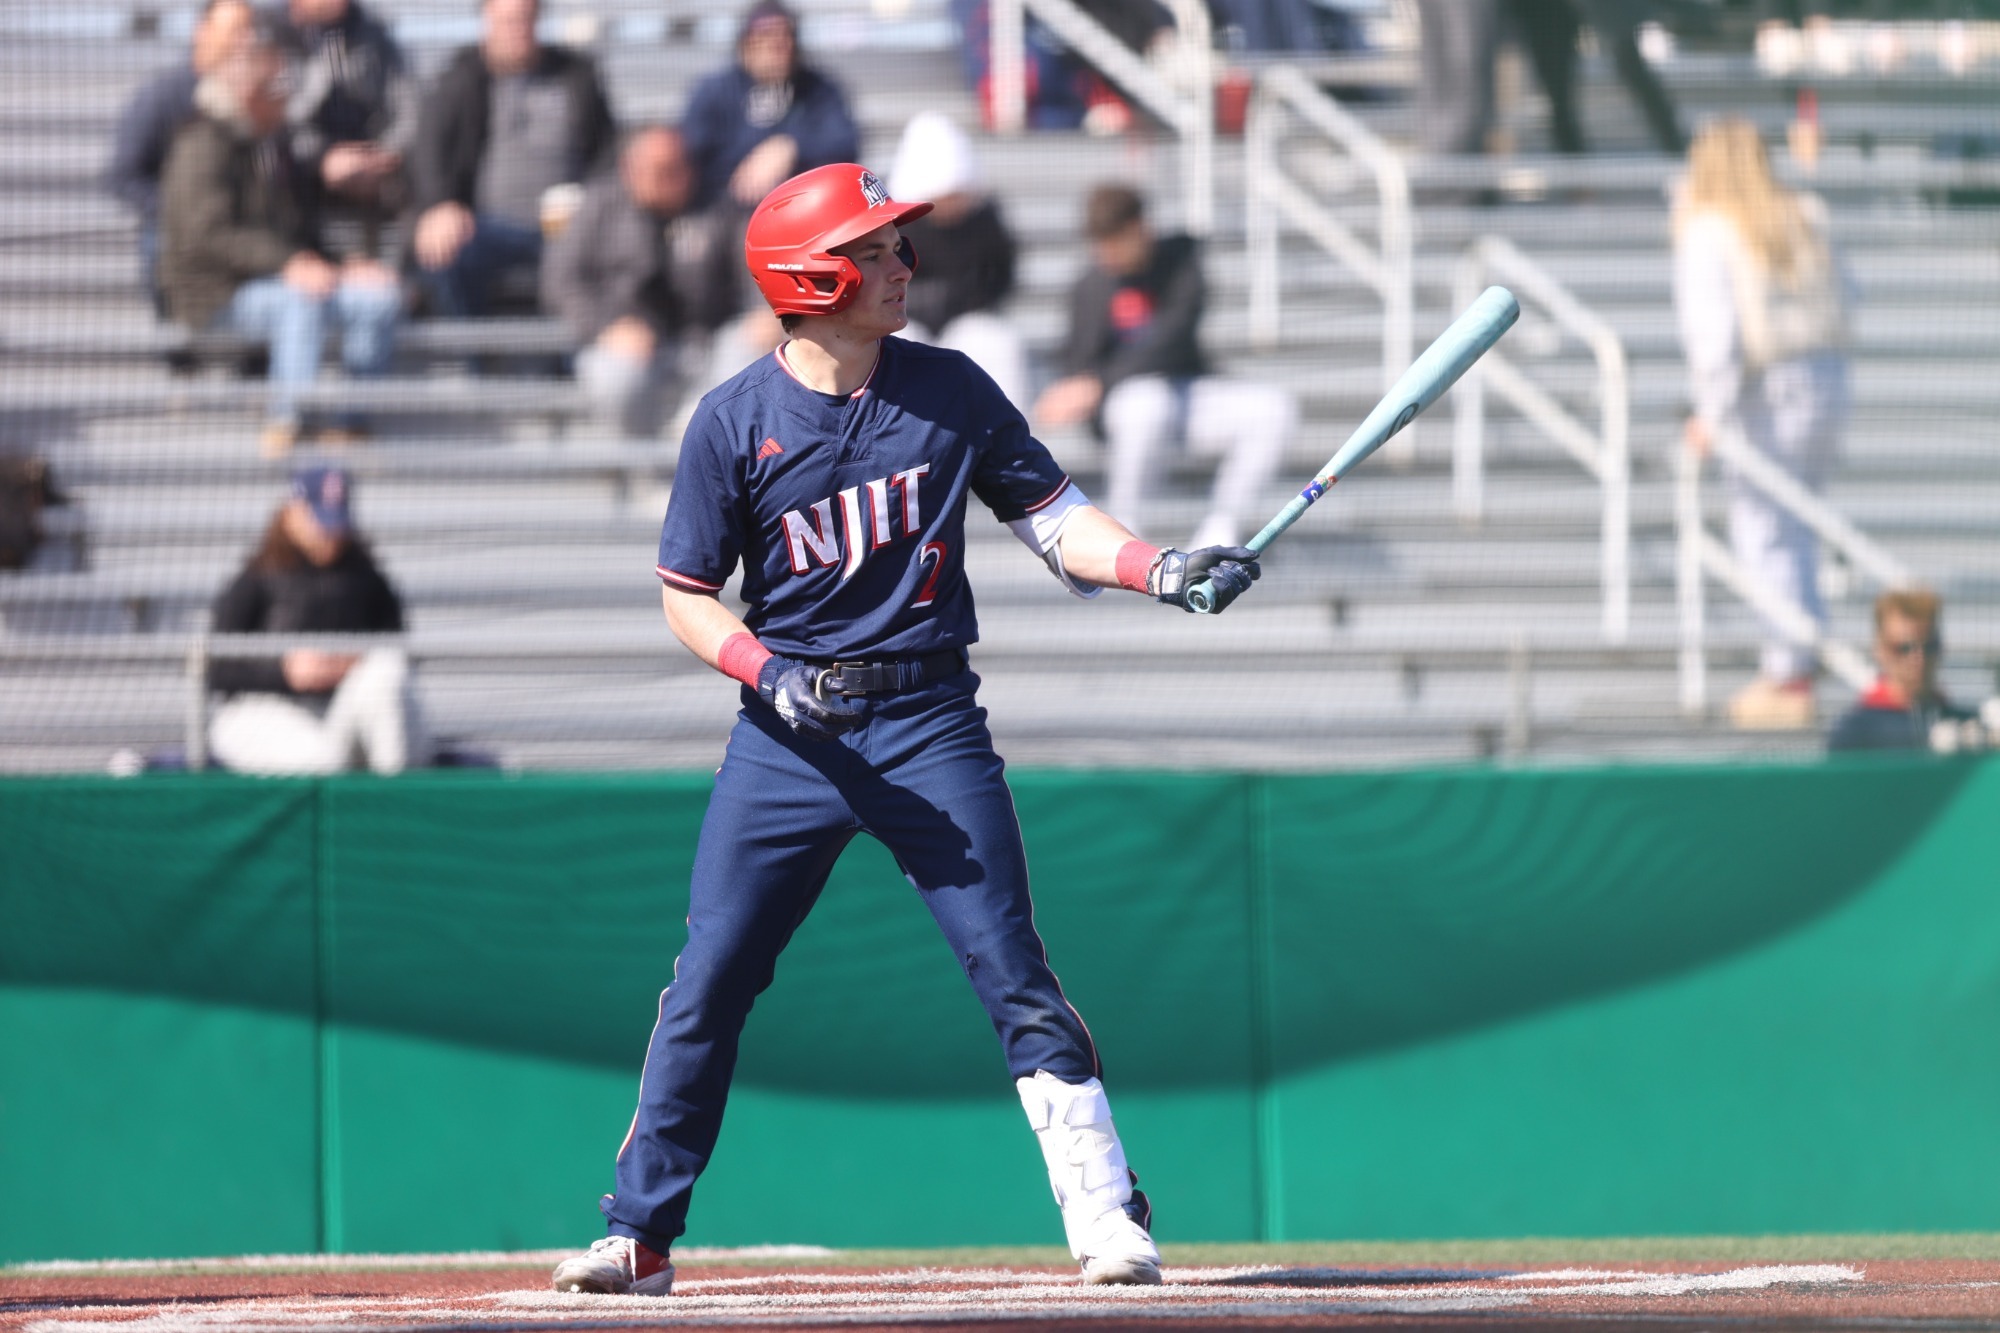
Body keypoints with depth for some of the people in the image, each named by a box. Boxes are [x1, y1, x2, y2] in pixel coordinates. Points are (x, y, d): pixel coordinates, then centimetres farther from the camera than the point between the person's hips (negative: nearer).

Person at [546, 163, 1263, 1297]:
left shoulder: (950, 391, 0)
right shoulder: (736, 423, -5)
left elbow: (1054, 518, 3)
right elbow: (687, 598, 0)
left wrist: (1163, 568, -14)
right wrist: (772, 674, -17)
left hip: (930, 721, 0)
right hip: (791, 731, 0)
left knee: (1014, 974, -7)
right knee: (708, 983, 0)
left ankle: (1109, 1217, -3)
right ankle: (641, 1235, 10)